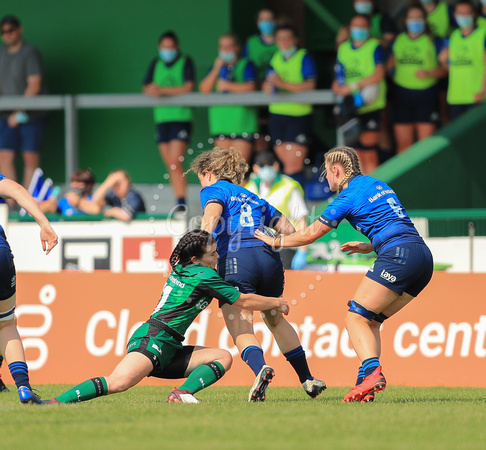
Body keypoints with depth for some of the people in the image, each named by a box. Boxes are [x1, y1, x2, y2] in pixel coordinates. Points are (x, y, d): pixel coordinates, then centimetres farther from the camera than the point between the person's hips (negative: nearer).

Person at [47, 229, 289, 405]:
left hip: (168, 352, 10)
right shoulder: (203, 275, -6)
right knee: (119, 382, -34)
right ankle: (56, 402, -34)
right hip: (153, 338, -10)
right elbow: (244, 301, 3)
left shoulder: (180, 269, 19)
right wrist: (276, 303, 17)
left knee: (224, 357, 4)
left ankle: (182, 393, -17)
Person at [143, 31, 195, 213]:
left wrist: (163, 90, -18)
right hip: (161, 118, 5)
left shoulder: (185, 62, -1)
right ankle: (179, 203, 11)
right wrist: (151, 89, -14)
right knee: (171, 165, 5)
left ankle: (181, 203, -17)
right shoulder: (156, 64, 15)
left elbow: (188, 87, -12)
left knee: (175, 162, -16)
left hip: (181, 118, -5)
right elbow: (147, 89, 10)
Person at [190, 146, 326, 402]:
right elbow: (288, 229, 28)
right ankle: (307, 380, 30)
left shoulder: (213, 190, 13)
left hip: (235, 259, -6)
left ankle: (260, 368, -39)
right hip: (269, 259, 6)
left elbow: (211, 215, -10)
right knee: (276, 320, 26)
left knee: (240, 329, -10)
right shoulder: (254, 199, 31)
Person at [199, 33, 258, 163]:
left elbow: (250, 86, -15)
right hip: (221, 122, 5)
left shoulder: (246, 65, 1)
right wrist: (216, 69, -5)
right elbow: (204, 89, 4)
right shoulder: (218, 66, 15)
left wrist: (227, 86, -10)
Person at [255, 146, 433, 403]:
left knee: (355, 318, -7)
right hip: (424, 256, 8)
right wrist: (369, 246, 26)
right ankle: (366, 382, -3)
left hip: (399, 256, -8)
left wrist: (274, 242, 20)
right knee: (370, 320, 11)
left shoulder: (348, 197, 0)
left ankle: (372, 372, -29)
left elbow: (311, 234, 8)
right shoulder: (376, 185, 24)